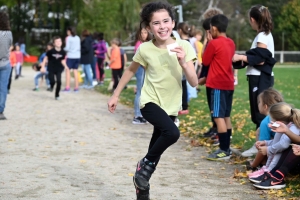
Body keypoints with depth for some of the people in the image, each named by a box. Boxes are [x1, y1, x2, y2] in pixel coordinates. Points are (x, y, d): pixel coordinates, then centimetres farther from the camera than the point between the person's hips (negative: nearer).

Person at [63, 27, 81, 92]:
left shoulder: (68, 38, -8)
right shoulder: (78, 38, 7)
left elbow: (67, 48, -11)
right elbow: (79, 47, 11)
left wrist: (63, 49, 8)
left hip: (70, 56, -5)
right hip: (77, 56, 5)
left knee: (68, 71, 1)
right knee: (75, 71, 9)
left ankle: (67, 87, -4)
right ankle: (76, 87, 9)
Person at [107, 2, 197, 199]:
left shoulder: (184, 46, -10)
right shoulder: (145, 49, -10)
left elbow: (194, 83, -12)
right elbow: (131, 71, 9)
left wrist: (183, 63, -28)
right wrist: (116, 95, 11)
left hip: (171, 107, 3)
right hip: (150, 102, -3)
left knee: (156, 150, 9)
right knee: (172, 132, -30)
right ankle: (145, 164, -8)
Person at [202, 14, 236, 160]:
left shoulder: (214, 43, -13)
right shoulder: (231, 43, 10)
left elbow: (205, 61, -2)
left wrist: (207, 43, 7)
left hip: (218, 85, -8)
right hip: (229, 84, 9)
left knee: (218, 117, -8)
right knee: (226, 116, 12)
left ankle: (224, 151, -11)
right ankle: (226, 148, 16)